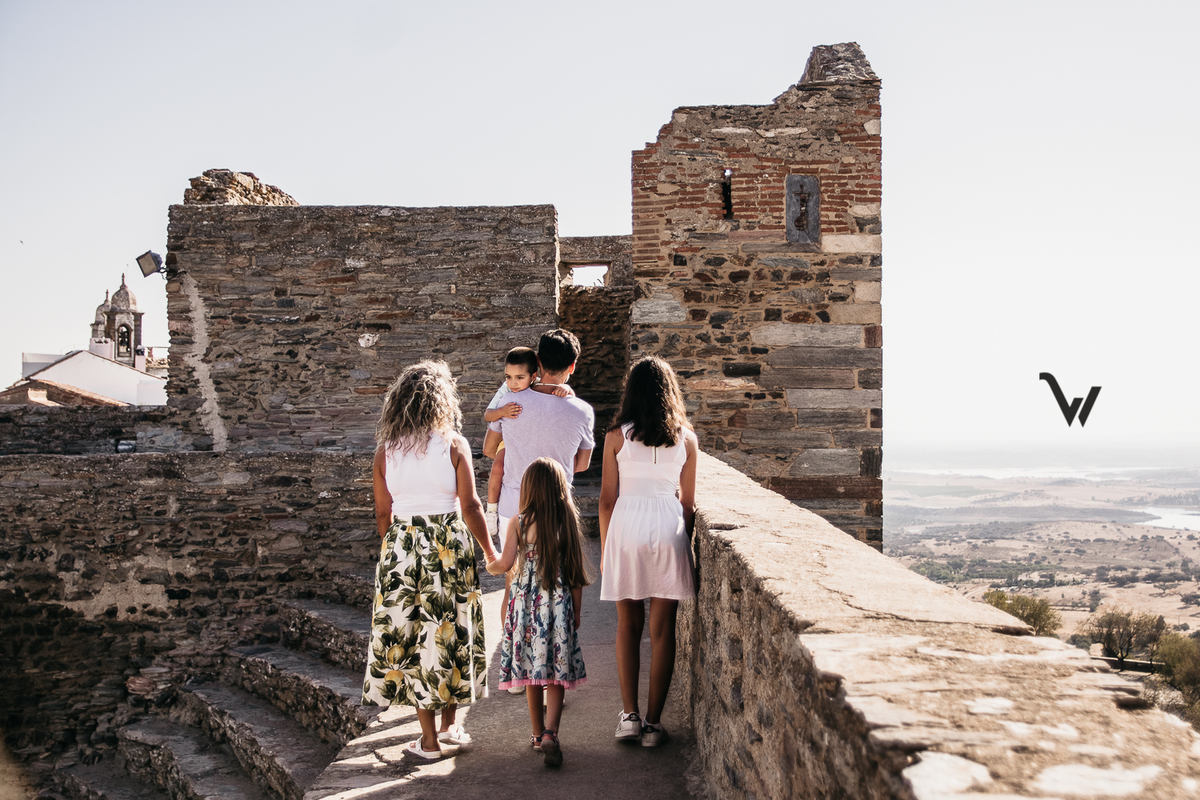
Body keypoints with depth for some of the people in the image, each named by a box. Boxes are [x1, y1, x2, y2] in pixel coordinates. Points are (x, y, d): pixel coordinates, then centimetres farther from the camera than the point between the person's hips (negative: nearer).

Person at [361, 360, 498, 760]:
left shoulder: (386, 450, -1)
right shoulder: (454, 444, -7)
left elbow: (382, 514, 3)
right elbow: (470, 506, -8)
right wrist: (490, 552, 4)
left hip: (400, 548, 1)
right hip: (450, 545, -1)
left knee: (410, 634, 9)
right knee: (450, 630, 14)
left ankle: (429, 739, 15)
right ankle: (449, 725, 26)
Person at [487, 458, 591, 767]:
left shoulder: (519, 522, -5)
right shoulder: (569, 522, -3)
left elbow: (505, 564, -6)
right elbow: (576, 572, -1)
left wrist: (490, 566, 18)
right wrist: (576, 612, 8)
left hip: (526, 604, 0)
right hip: (559, 605, 0)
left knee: (532, 672, 13)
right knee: (557, 673, 3)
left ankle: (538, 733, 24)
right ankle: (550, 733, -12)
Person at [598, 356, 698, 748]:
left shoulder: (617, 436, -3)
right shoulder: (686, 439, 2)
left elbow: (607, 499, 0)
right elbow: (688, 502, 6)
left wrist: (604, 550, 10)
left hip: (626, 526, 0)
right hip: (668, 528, 1)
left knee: (628, 624, 13)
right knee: (662, 629, 6)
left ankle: (629, 715, 11)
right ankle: (653, 722, 8)